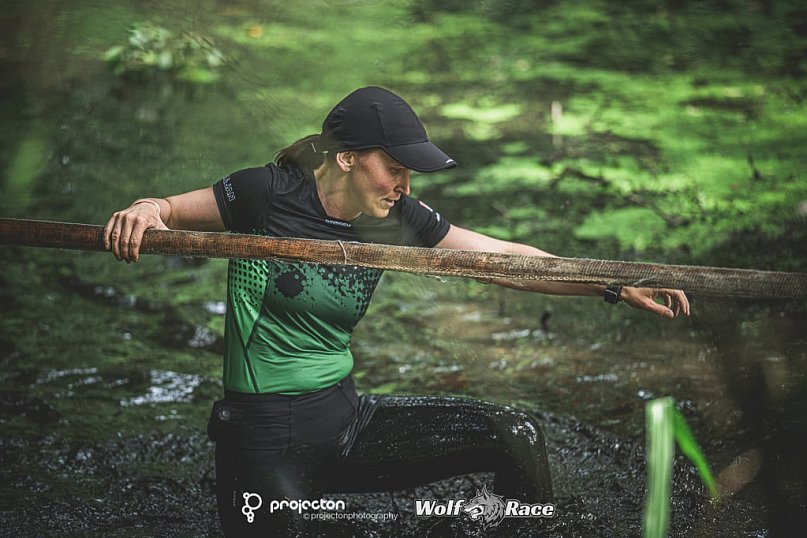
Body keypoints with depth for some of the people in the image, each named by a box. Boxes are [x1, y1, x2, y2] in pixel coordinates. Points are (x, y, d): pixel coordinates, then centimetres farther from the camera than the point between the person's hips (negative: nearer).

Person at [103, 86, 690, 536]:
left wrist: (618, 286, -4)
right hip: (266, 440, -4)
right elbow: (166, 212, -3)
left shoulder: (399, 220, 0)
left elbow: (506, 259, 0)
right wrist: (145, 210, -27)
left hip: (347, 420, 5)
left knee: (517, 434, -8)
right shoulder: (268, 195, -12)